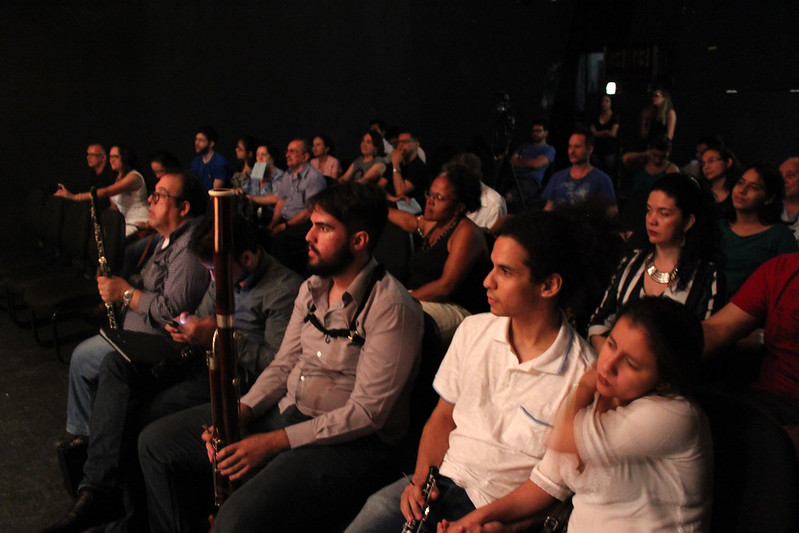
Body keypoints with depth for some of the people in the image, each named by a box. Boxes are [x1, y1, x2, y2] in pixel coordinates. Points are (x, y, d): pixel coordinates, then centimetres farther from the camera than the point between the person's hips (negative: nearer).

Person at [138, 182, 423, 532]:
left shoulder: (392, 308, -18)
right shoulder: (312, 289, 9)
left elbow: (366, 413, -21)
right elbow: (284, 365, 13)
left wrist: (274, 442, -22)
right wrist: (243, 410, -6)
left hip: (350, 441, -8)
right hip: (286, 411, 8)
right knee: (156, 441, 5)